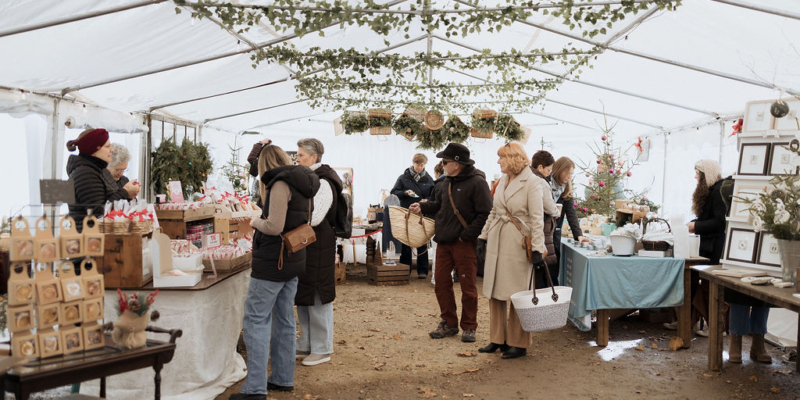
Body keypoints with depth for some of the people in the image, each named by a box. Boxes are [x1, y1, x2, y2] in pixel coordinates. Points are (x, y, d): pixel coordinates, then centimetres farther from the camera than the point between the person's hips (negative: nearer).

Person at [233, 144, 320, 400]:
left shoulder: (280, 184, -16)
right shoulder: (300, 185, 12)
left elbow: (274, 226, -22)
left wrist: (255, 222, -4)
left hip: (273, 261, -9)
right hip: (293, 260, 9)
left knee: (256, 320, -4)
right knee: (284, 320, 14)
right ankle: (283, 379, 22)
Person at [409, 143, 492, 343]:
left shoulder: (477, 182, -13)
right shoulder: (448, 182, 13)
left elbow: (485, 214, -17)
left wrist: (467, 235, -19)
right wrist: (422, 207, 10)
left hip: (464, 244, -7)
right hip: (443, 242, 8)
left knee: (467, 286, 3)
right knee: (441, 282, 10)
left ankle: (469, 327, 17)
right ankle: (449, 323, 24)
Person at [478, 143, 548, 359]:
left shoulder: (533, 183, -9)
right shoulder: (502, 181, 13)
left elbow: (537, 218, -13)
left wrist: (538, 248, -17)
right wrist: (483, 237, 17)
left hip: (518, 244, -7)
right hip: (497, 242, 7)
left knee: (517, 295, 1)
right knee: (495, 292, 10)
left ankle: (518, 343, 12)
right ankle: (498, 339, 21)